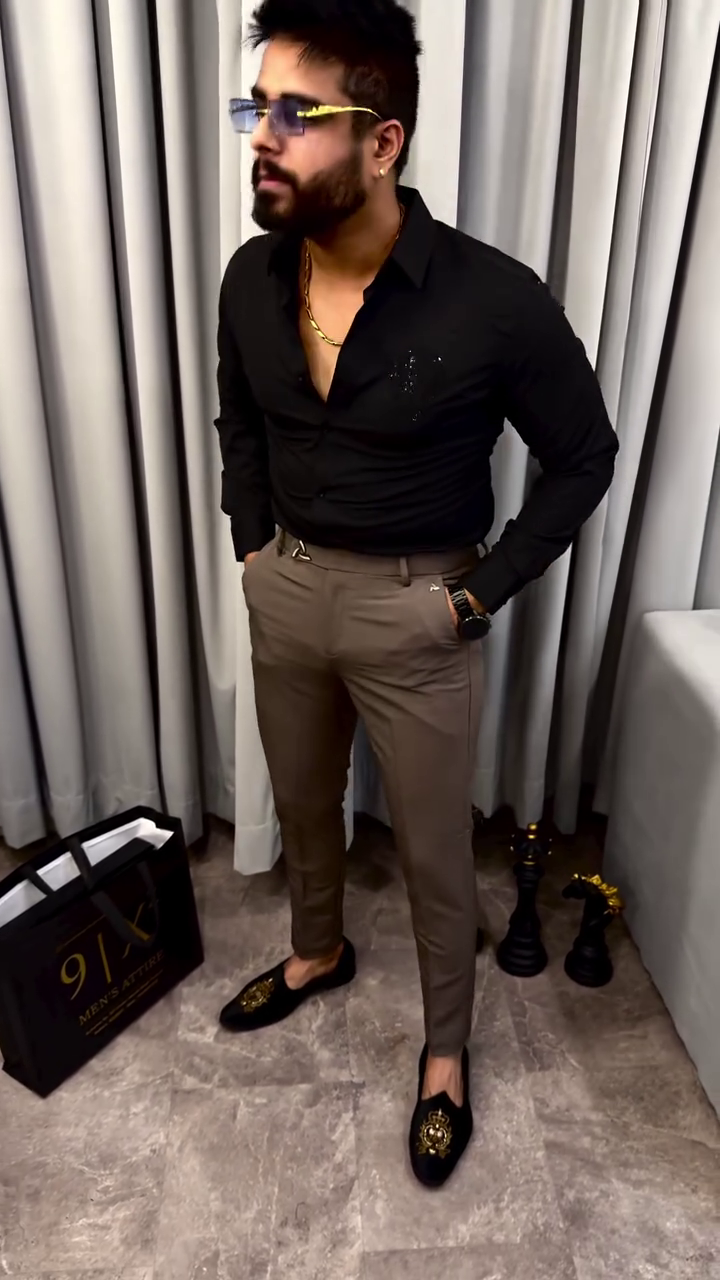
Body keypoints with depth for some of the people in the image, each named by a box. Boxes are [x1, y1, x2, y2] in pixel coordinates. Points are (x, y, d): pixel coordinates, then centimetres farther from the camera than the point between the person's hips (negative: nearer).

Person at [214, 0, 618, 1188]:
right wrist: (251, 545, 6)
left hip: (415, 613, -4)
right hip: (286, 590, 5)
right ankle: (318, 953, 55)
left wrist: (479, 593, -11)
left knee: (434, 851, 12)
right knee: (301, 803, 24)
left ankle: (446, 1049, 39)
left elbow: (584, 458, -8)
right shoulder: (252, 278, -4)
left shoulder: (493, 301, -21)